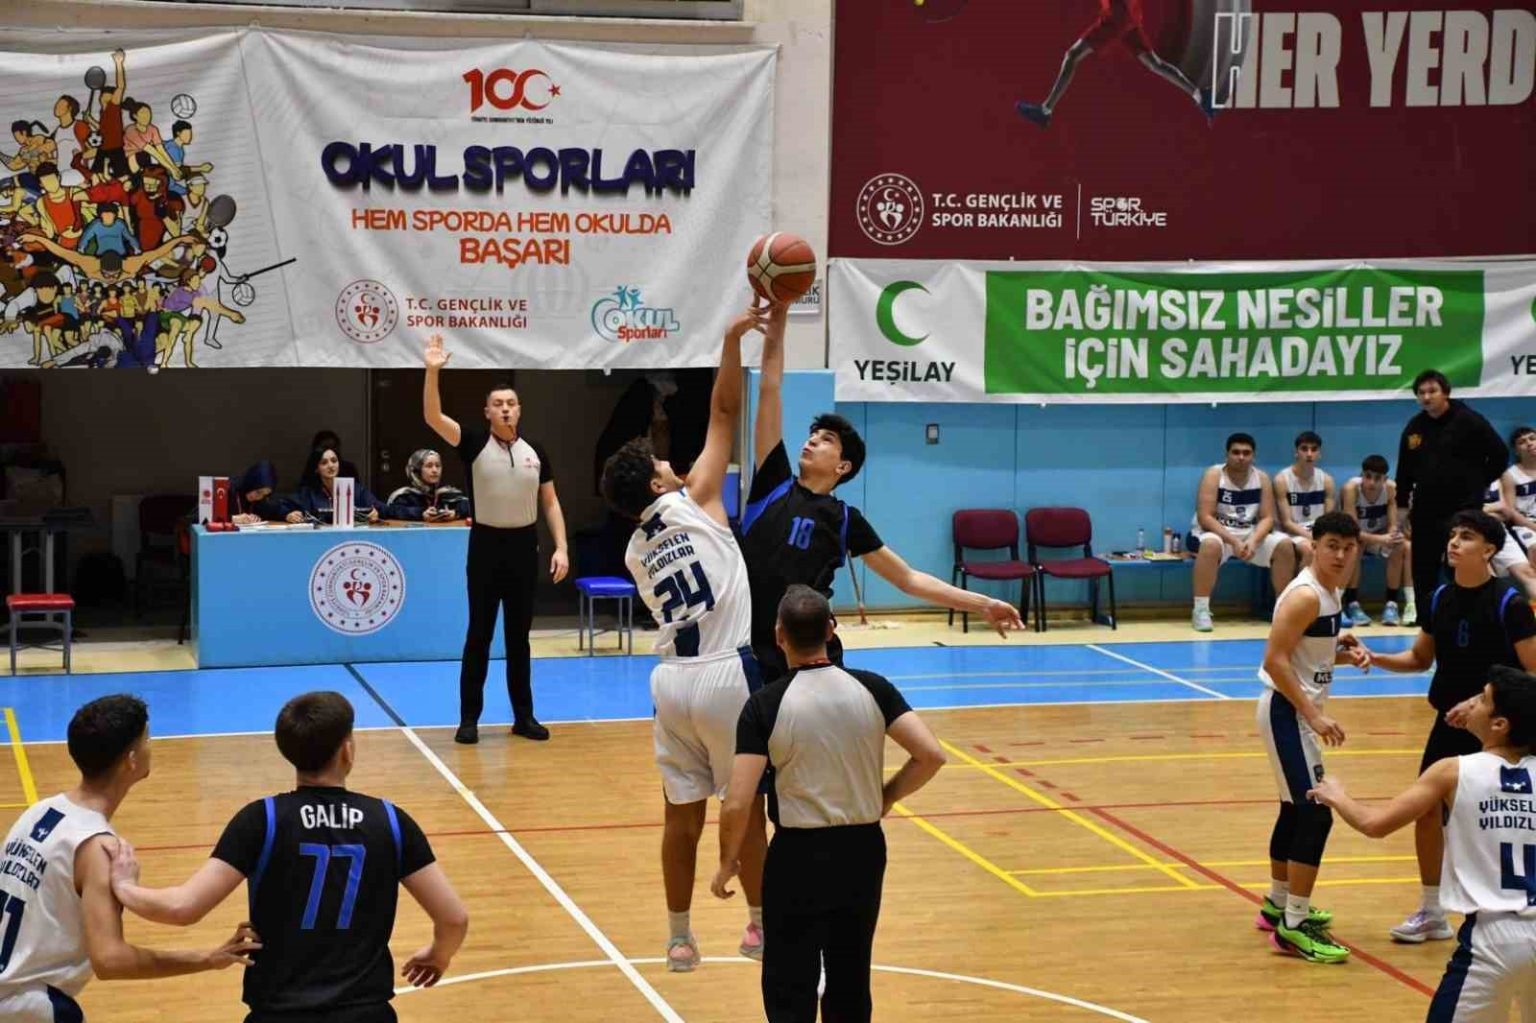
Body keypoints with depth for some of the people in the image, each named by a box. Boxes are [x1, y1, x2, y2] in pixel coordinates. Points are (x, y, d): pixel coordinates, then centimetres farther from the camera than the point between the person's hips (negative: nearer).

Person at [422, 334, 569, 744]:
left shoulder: (535, 452, 5)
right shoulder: (475, 443, -4)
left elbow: (551, 503, 10)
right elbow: (433, 417, -17)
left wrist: (561, 548, 0)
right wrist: (433, 371, -30)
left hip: (524, 546, 3)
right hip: (486, 544, -2)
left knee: (519, 636, 9)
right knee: (479, 634, 1)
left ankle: (523, 716, 15)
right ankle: (469, 717, 7)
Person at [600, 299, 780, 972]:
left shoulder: (635, 550, 12)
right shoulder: (694, 503, -4)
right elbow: (724, 414, -4)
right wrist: (734, 342, -8)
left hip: (672, 680, 5)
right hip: (728, 674, -5)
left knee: (682, 813, 10)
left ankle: (679, 938, 14)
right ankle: (761, 924, 18)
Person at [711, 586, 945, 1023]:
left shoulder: (765, 705, -13)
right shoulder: (872, 688, -5)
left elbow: (737, 803, -17)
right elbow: (931, 755, -11)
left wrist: (728, 862, -1)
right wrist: (886, 797, 6)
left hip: (798, 855, -3)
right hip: (863, 849, 4)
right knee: (851, 979, 18)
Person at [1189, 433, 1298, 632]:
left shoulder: (1262, 478, 1)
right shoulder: (1213, 475, -12)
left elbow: (1267, 518, -3)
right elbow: (1205, 517, -19)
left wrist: (1253, 541, -24)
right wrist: (1233, 541, -28)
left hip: (1250, 534, 5)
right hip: (1216, 533, -5)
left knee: (1284, 546, -17)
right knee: (1211, 545, -39)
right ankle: (1201, 610, -34)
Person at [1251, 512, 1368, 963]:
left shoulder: (1329, 593, 9)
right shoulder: (1305, 596, -20)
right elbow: (1275, 660, -24)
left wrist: (1343, 653, 2)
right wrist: (1315, 717, -25)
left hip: (1300, 712, 10)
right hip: (1287, 711, -10)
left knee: (1296, 809, 20)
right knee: (1315, 815, -12)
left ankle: (1278, 906, 35)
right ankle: (1294, 926, -9)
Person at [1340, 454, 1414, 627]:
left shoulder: (1390, 488, -18)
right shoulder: (1351, 488, -27)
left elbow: (1393, 526, -16)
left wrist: (1394, 536, -40)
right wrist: (1381, 539, -46)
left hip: (1379, 537, 3)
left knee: (1405, 546, -25)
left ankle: (1391, 604, -18)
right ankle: (1352, 605, -28)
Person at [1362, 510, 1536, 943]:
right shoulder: (1441, 598, 2)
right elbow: (1421, 658, 14)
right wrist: (1378, 659, -3)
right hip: (1449, 724, 6)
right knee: (1427, 810, 8)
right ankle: (1432, 913, 23)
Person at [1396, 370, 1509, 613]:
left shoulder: (1469, 421, -7)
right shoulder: (1414, 427, 7)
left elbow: (1500, 456, -3)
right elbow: (1405, 471, 14)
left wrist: (1477, 484, -1)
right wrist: (1403, 506, 12)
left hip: (1463, 510, -5)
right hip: (1425, 511, 5)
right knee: (1423, 569, 7)